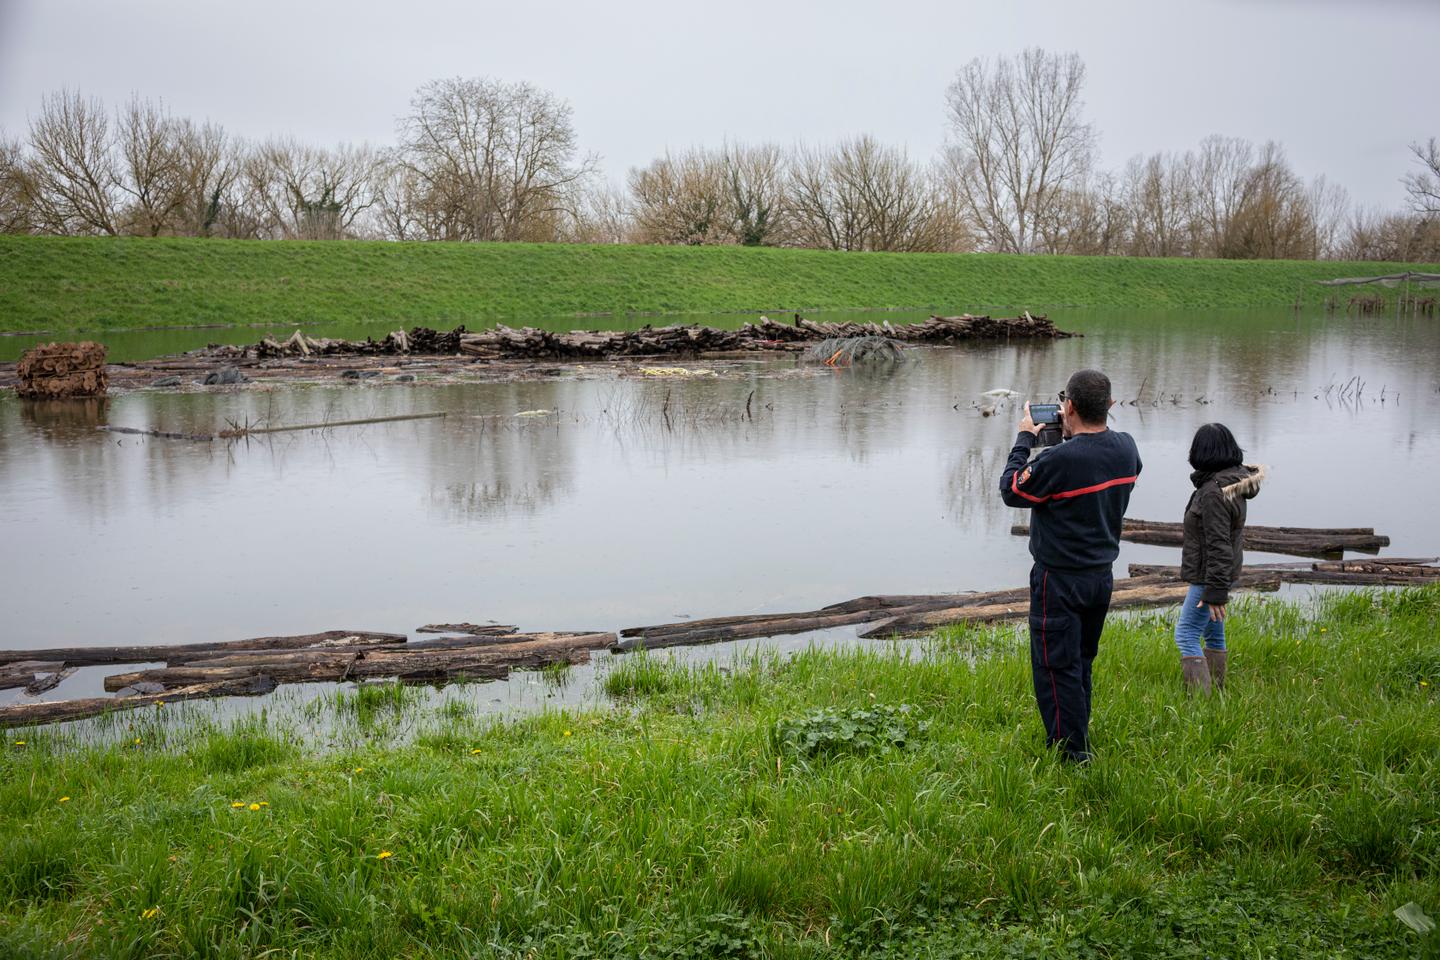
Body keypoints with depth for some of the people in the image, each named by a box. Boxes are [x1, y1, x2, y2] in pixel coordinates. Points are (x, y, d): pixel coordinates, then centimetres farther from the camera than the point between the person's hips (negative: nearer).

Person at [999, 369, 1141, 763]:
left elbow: (1011, 490, -13)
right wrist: (1073, 435, 12)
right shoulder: (1126, 447, -4)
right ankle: (1078, 738, 33)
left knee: (1056, 667, 3)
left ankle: (1072, 754, 8)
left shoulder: (1060, 459, -27)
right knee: (1081, 663, 21)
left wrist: (1024, 440, -3)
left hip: (1061, 580, -7)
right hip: (1102, 575, 8)